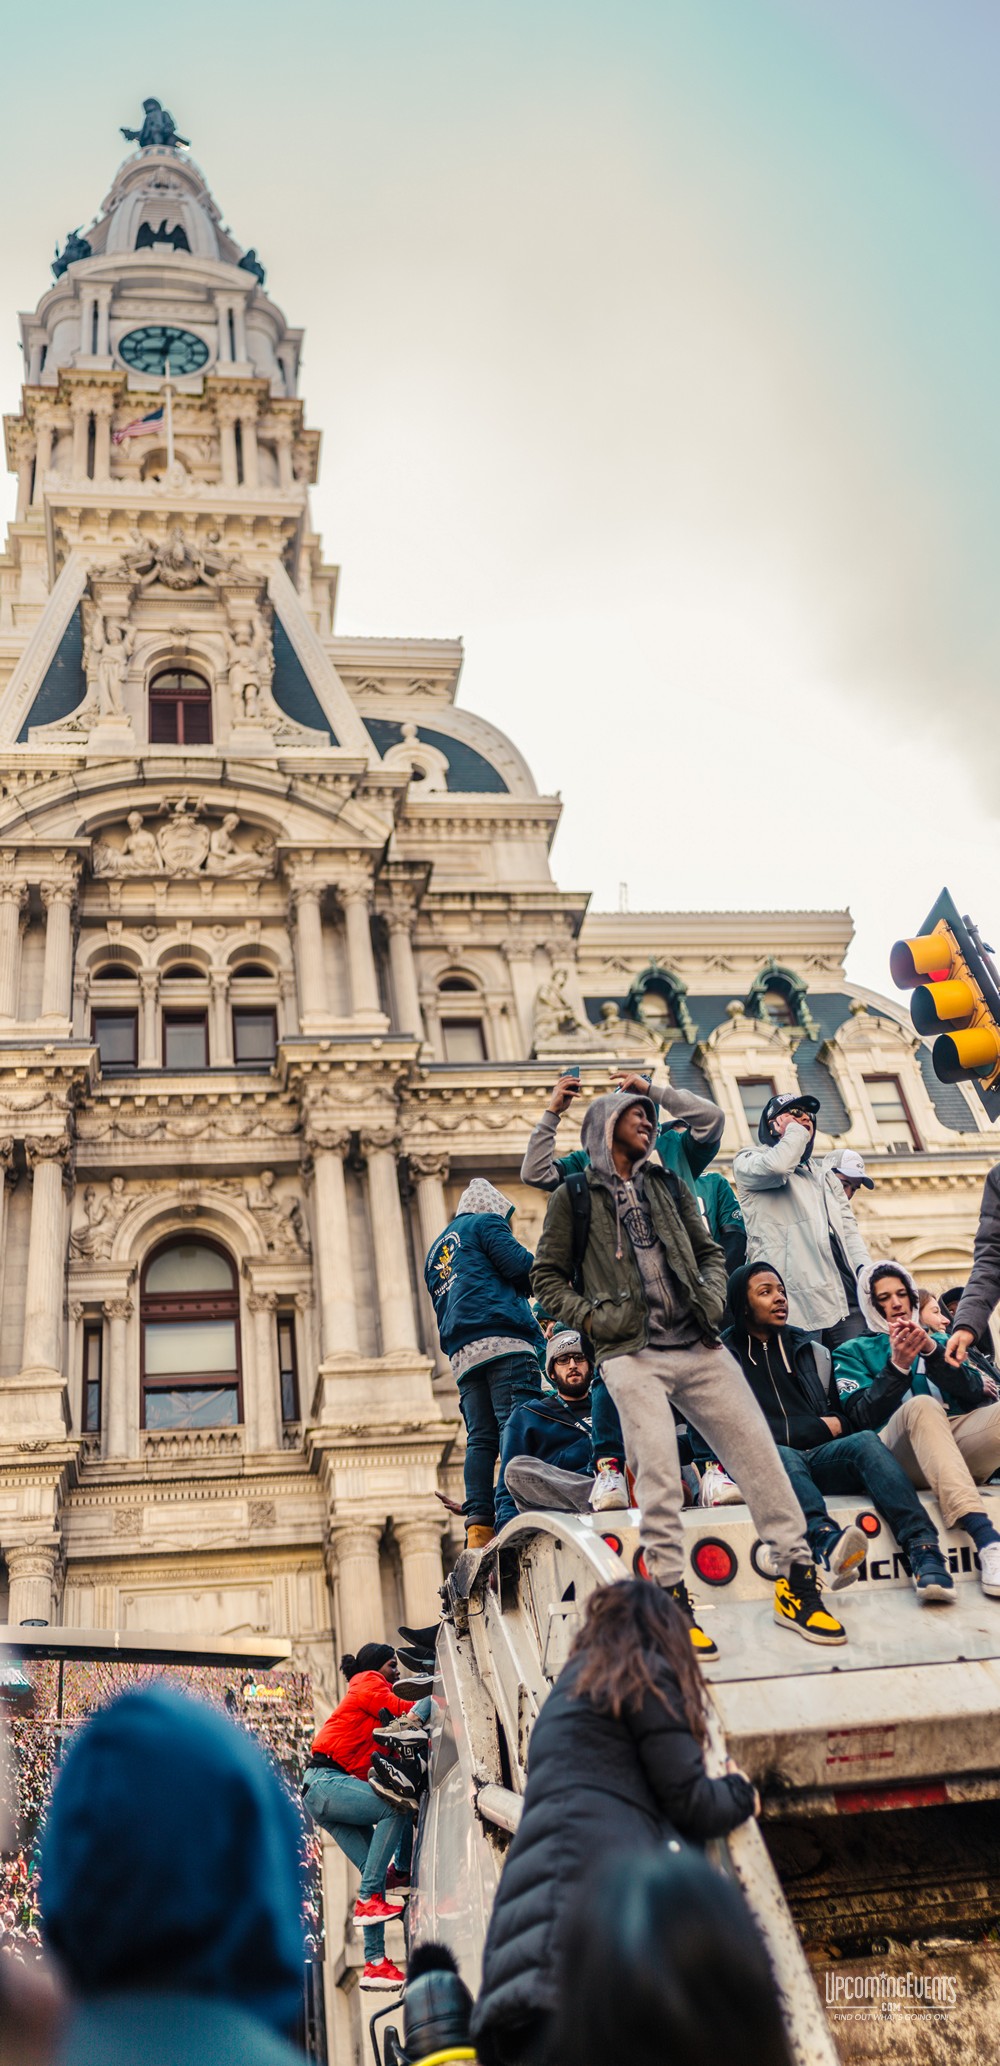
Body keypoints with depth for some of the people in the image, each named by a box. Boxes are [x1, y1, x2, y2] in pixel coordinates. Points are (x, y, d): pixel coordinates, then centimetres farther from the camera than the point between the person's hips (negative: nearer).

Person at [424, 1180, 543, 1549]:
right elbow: (520, 1266, -6)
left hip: (461, 1355, 8)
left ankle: (478, 1526, -7)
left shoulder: (436, 1251, 33)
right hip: (502, 1341, -7)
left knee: (481, 1439, 2)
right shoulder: (485, 1223, 9)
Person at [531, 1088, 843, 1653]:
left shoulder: (668, 1185, 20)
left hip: (700, 1348, 4)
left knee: (760, 1454, -2)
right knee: (659, 1474, -15)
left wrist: (714, 1293, 3)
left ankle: (798, 1582, 6)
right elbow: (548, 1275, 8)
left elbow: (710, 1251, 24)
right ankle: (674, 1599, -5)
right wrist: (590, 1316, -7)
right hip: (631, 1354, -4)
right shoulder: (575, 1195, 8)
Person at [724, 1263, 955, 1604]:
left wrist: (897, 1367, 1)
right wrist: (819, 1428, 1)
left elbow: (855, 1417, 13)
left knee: (865, 1441, -26)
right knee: (777, 1454, -35)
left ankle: (924, 1550, -43)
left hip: (823, 1458, 4)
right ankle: (826, 1540, -62)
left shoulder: (810, 1351, 21)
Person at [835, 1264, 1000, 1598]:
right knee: (922, 1406, -36)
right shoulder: (854, 1352, 21)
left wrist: (932, 1351, -7)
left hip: (960, 1450, 3)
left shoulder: (939, 1341, 29)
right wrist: (898, 1366, -10)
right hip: (900, 1458, -3)